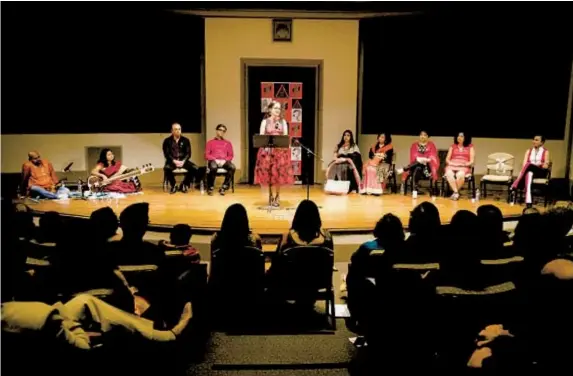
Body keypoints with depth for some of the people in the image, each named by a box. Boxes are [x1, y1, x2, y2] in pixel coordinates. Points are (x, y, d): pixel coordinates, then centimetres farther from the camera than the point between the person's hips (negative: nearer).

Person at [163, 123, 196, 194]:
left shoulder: (186, 140, 7)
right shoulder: (167, 141, 3)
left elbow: (188, 153, 1)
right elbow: (166, 154, -4)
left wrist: (183, 161, -18)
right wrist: (174, 161, -21)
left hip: (183, 161, 2)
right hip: (172, 161, -2)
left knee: (194, 168, -26)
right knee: (166, 168, -36)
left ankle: (184, 185, -4)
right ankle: (173, 185, -10)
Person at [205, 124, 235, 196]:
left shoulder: (228, 143, 20)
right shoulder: (210, 142, 14)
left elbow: (230, 155, 13)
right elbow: (207, 155, 6)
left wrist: (224, 160, -8)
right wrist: (215, 160, -11)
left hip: (224, 161, 2)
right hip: (213, 161, -2)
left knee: (232, 167, -33)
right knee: (213, 167, -40)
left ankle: (224, 187, -27)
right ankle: (210, 188, -22)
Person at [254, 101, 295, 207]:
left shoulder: (283, 122, 9)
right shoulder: (265, 121, 5)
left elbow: (286, 136, 5)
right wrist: (266, 145, -15)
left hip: (281, 150, 1)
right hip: (267, 150, -1)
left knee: (279, 173, -3)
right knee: (268, 173, 0)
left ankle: (277, 196, 9)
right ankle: (271, 196, 14)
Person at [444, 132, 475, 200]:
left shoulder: (470, 147, 15)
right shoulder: (452, 146, 21)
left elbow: (471, 161, 7)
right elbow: (447, 159, 15)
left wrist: (465, 164, -11)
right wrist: (450, 163, -7)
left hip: (464, 167, -2)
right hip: (452, 166, 2)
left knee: (460, 174, -39)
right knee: (449, 174, -37)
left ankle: (455, 192, -21)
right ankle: (456, 192, -32)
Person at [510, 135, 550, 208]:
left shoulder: (545, 152, 8)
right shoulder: (529, 151, 17)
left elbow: (546, 166, -1)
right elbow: (524, 164, 3)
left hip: (540, 172, -2)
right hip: (529, 171, 2)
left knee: (528, 165, -35)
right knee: (529, 174, -39)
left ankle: (514, 186, -43)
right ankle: (528, 202, -52)